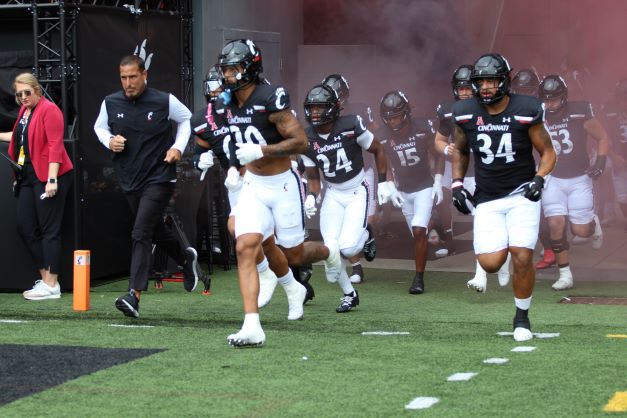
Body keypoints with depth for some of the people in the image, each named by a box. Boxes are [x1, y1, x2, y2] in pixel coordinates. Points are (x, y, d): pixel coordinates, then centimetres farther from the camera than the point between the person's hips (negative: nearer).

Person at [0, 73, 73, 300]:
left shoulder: (49, 109, -11)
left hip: (48, 176, -9)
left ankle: (52, 285, -3)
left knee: (49, 229, -6)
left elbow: (55, 144, -17)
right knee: (25, 227, 7)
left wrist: (52, 179, -22)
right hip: (28, 177, 9)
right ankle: (45, 279, 15)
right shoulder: (24, 110, 14)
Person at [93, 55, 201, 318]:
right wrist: (109, 141, -4)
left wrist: (178, 147, -2)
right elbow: (99, 127, 18)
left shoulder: (164, 102, -8)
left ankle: (134, 295, -23)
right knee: (155, 231, 19)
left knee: (141, 234, -18)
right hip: (129, 181, 5)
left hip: (159, 178, -5)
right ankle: (186, 259, 49)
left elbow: (186, 118, 11)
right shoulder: (110, 103, 0)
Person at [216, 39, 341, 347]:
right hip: (252, 185, 5)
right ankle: (252, 327, -10)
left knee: (294, 255, 10)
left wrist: (261, 151, -28)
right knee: (246, 248, -14)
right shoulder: (225, 105, 1)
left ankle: (328, 253, 47)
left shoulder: (270, 99, -21)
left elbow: (301, 142, -21)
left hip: (282, 185, -5)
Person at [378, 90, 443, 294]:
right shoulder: (383, 136, -10)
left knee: (419, 231, -16)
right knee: (417, 234, 7)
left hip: (425, 188, -3)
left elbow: (438, 156, -3)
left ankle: (419, 278, -11)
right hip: (403, 191, 3)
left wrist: (438, 183, -10)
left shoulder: (423, 128, -16)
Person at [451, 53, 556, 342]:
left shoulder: (525, 112, -9)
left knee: (522, 258, -17)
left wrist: (539, 178, -16)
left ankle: (522, 317, 6)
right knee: (490, 263, -12)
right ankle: (501, 244, 27)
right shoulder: (466, 114, -1)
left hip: (521, 194, -2)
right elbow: (460, 151, 17)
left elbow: (547, 152, 1)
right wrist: (457, 183, 6)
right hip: (487, 199, 2)